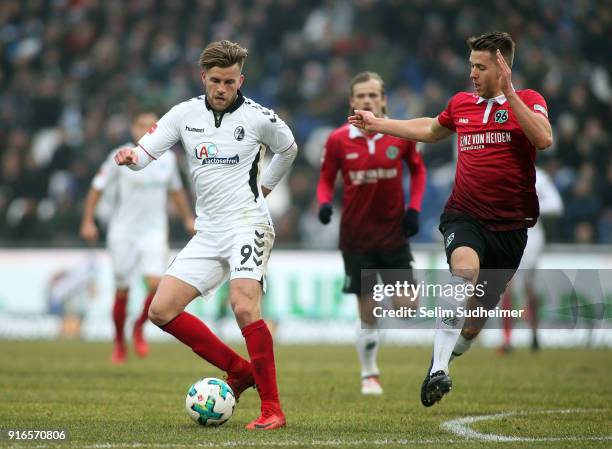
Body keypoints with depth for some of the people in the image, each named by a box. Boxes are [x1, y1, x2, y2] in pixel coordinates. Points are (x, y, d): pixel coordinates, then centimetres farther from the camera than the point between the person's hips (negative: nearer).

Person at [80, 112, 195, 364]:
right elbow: (97, 188, -2)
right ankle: (119, 342, 25)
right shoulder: (120, 157, -8)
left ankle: (139, 328, 10)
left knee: (156, 283, -17)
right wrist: (88, 222, -6)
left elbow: (176, 190, 20)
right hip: (123, 232, -2)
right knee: (122, 292, 4)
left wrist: (188, 218, 20)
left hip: (155, 231, 2)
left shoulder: (167, 158, 4)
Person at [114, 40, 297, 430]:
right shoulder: (186, 114, 5)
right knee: (162, 311, -2)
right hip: (208, 233, 6)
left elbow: (289, 150, 17)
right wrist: (131, 157, -22)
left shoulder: (259, 117, -4)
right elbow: (146, 152, 0)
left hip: (248, 224, -6)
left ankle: (272, 409, -20)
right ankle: (239, 370, 10)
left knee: (244, 307, -26)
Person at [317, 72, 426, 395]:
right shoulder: (337, 140, -6)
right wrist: (324, 203, -15)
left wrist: (414, 208, 0)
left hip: (394, 232, 1)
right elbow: (326, 180, 5)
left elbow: (417, 170, 11)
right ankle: (369, 375, 19)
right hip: (357, 234, -1)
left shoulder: (401, 135, -4)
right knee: (367, 313, 0)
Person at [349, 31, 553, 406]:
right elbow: (432, 130, 32)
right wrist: (379, 124, 36)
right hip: (464, 216, 1)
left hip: (510, 225, -1)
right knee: (465, 268, -33)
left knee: (478, 315, 9)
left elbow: (544, 139, -24)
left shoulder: (528, 101, -3)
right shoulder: (461, 103, 10)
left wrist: (508, 94, -25)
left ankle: (452, 353, 42)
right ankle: (438, 370, -38)